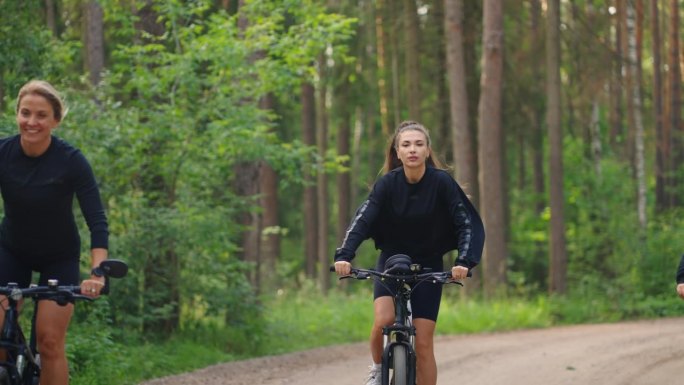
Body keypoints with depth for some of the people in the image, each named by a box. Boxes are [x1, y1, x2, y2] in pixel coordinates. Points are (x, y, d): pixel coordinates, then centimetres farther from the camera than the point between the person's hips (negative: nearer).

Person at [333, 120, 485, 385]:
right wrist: (344, 256, -38)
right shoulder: (388, 184, -12)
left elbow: (469, 224, -15)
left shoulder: (442, 182, -15)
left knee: (423, 344, -5)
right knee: (383, 321, -25)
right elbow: (362, 220, -22)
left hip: (428, 266, 0)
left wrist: (464, 261, -32)